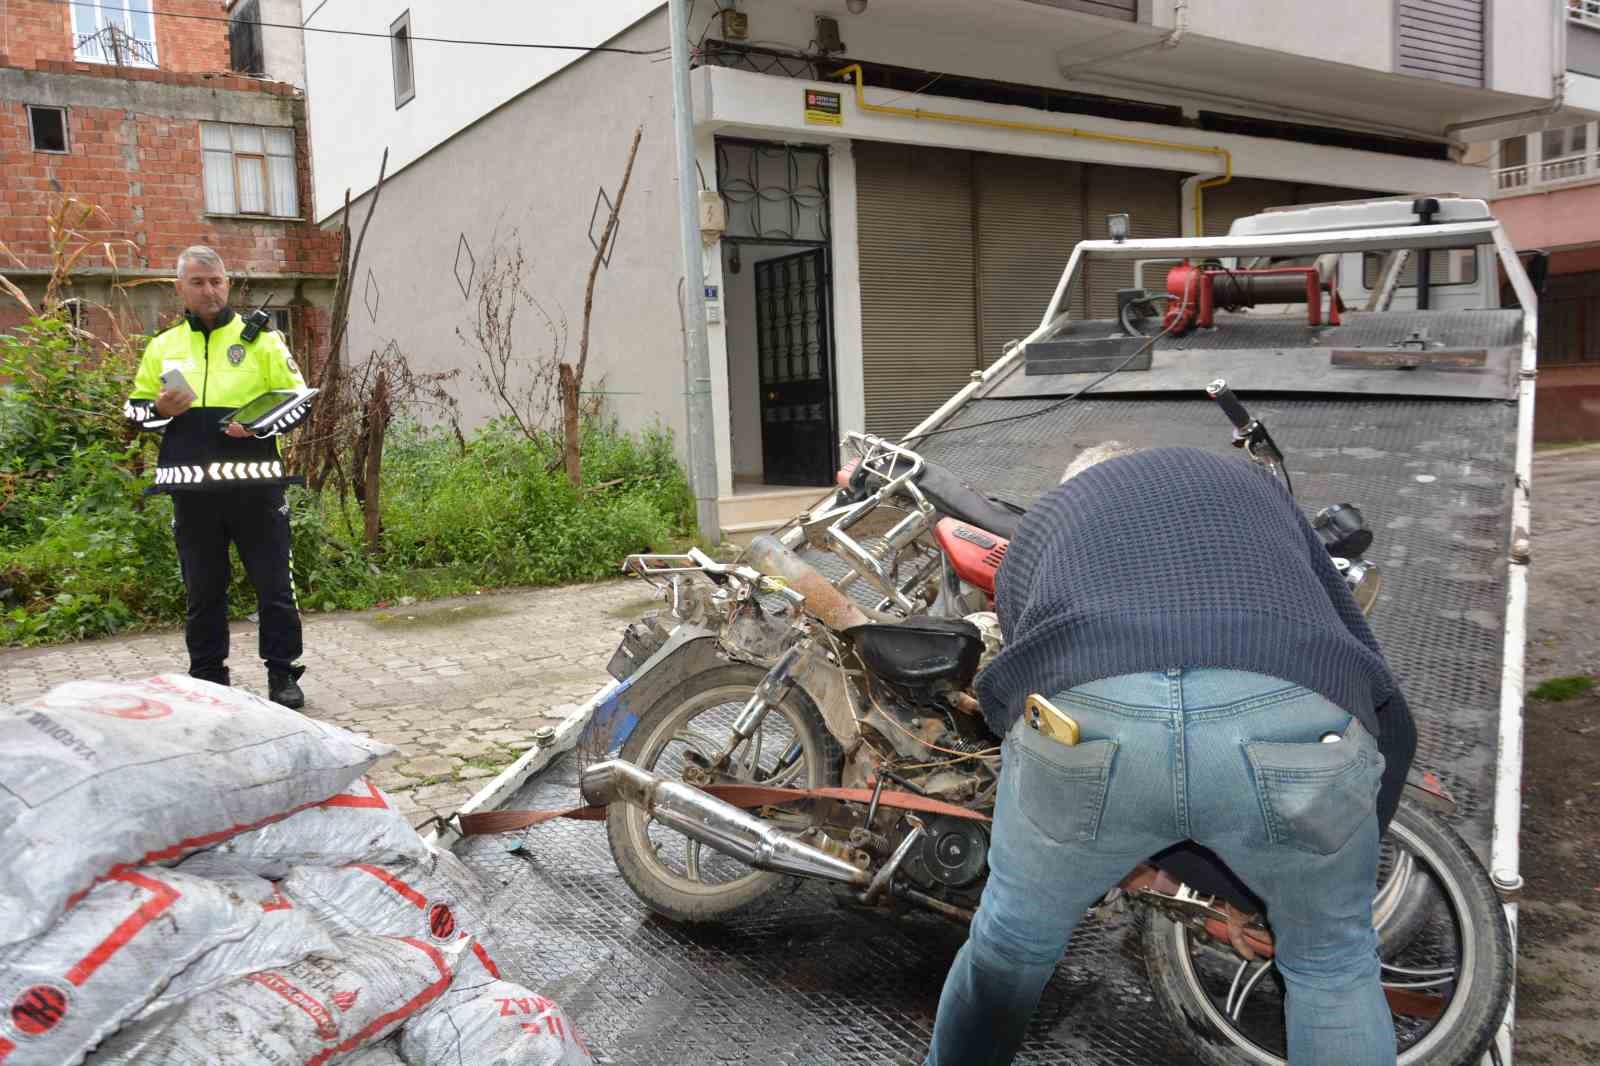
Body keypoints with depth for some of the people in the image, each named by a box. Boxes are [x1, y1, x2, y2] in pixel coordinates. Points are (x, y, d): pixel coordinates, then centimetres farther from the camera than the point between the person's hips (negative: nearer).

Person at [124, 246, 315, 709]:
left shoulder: (259, 339, 5)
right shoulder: (163, 346, 13)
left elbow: (298, 399, 3)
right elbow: (136, 408, 18)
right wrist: (160, 409, -5)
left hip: (254, 482, -2)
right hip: (192, 489, 3)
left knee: (273, 583, 1)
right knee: (202, 590, 10)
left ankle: (283, 675, 12)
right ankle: (208, 678, 21)